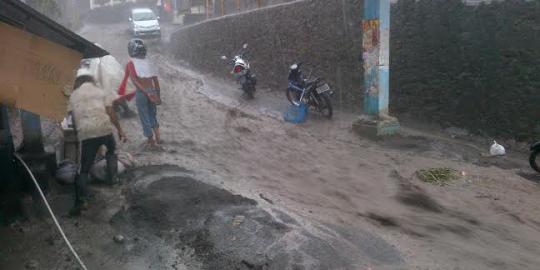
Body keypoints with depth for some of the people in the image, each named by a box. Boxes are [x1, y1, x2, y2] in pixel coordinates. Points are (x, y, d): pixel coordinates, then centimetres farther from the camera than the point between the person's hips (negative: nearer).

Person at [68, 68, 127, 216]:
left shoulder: (73, 96, 16)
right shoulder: (101, 92, 13)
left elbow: (73, 118, 15)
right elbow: (110, 112, 4)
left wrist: (77, 134, 26)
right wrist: (120, 130, 7)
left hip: (85, 133, 0)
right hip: (104, 129, 0)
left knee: (83, 169, 4)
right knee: (111, 151, 34)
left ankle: (80, 201, -5)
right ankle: (112, 178, 26)